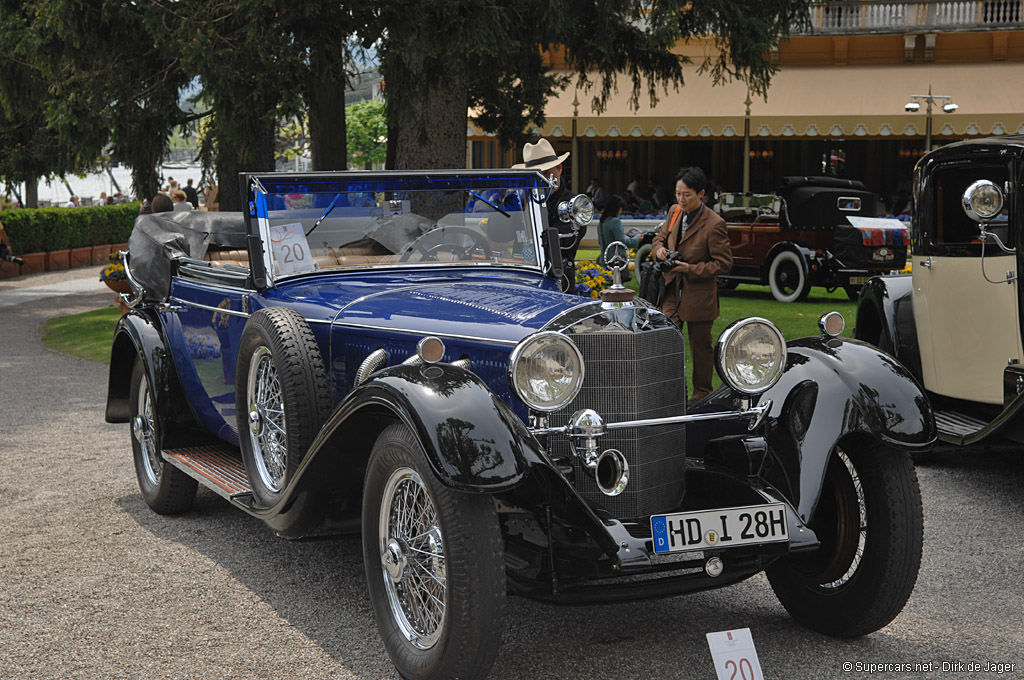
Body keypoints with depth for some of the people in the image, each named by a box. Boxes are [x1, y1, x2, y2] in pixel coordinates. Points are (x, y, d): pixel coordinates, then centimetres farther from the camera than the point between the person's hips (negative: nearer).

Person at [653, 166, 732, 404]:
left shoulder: (714, 224, -16)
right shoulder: (675, 212, 4)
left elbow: (723, 264, -14)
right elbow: (660, 236, 20)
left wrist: (690, 269, -20)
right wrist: (659, 249, -5)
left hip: (698, 295, -5)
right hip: (673, 291, 5)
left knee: (700, 347, 9)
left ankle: (702, 393, 25)